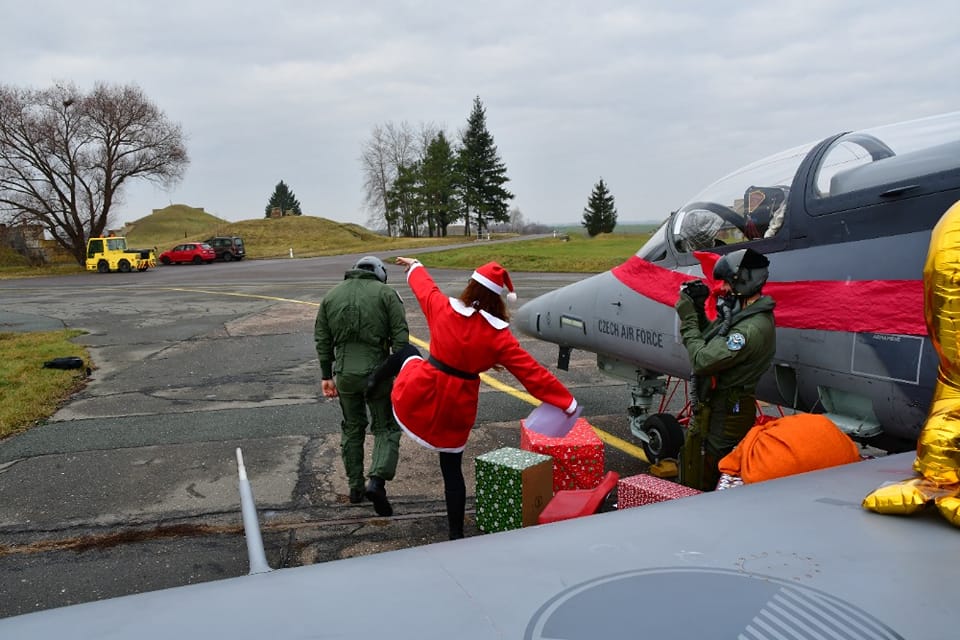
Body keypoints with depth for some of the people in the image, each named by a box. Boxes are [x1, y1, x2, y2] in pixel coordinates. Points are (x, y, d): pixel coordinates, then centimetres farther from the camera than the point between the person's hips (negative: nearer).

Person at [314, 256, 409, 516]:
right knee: (386, 428, 10)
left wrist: (326, 375, 14)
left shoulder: (331, 295, 10)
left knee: (352, 429, 19)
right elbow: (400, 337, -9)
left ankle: (355, 487, 26)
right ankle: (377, 480, -9)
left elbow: (322, 340, 9)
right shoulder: (386, 294, -2)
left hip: (344, 374, 3)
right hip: (377, 372, -3)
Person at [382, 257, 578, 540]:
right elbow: (532, 372, -14)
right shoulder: (497, 336, -15)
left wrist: (415, 266, 36)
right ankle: (456, 534, 25)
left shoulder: (442, 308, -9)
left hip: (419, 393, 1)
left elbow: (423, 285, 13)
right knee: (452, 469, 16)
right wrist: (567, 402, -6)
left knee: (407, 355, 33)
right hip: (456, 406, -1)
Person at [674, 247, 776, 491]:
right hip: (712, 406, 10)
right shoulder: (742, 314, 8)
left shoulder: (753, 328, -24)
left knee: (700, 484, -2)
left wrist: (688, 318, -17)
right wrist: (698, 310, 4)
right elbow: (710, 341, 17)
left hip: (724, 414, -10)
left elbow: (703, 361, -27)